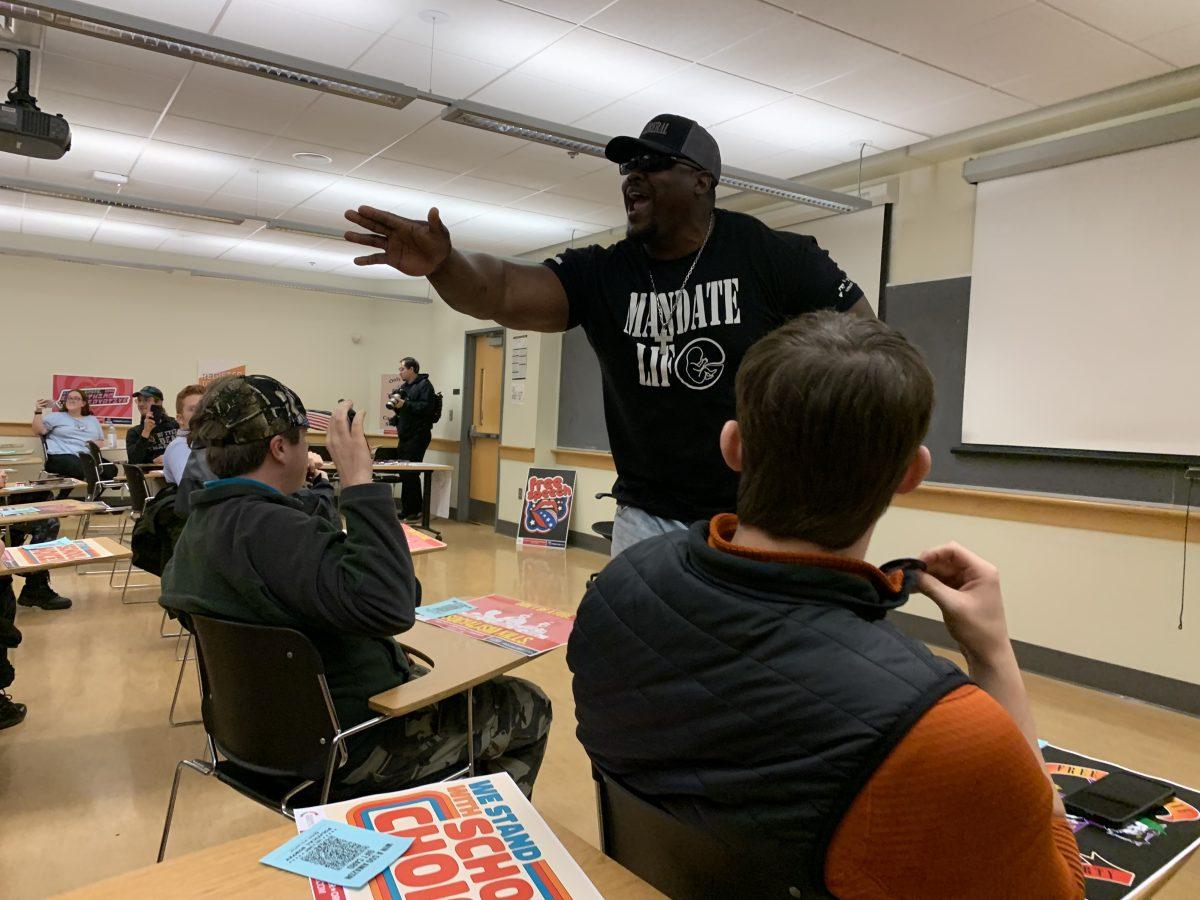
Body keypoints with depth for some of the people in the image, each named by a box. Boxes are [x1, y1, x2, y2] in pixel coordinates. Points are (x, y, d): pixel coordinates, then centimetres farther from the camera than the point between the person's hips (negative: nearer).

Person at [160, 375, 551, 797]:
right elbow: (390, 606, -44)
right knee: (528, 708, 5)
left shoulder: (200, 524, 0)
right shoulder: (269, 530, -32)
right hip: (345, 751, -10)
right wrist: (360, 480, -38)